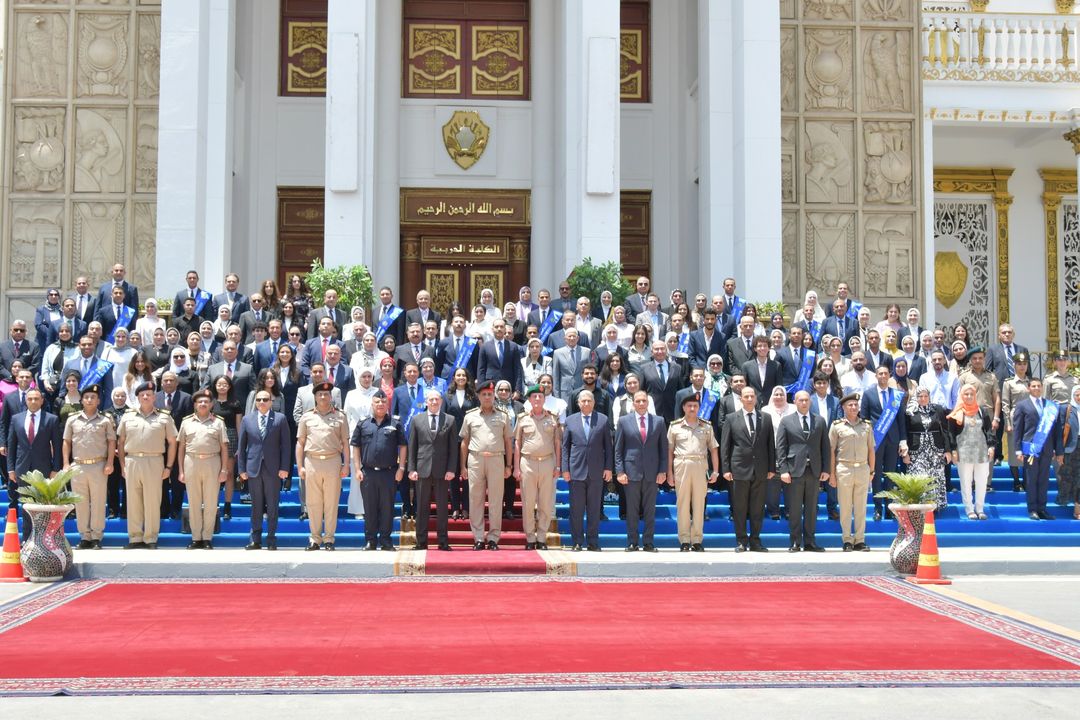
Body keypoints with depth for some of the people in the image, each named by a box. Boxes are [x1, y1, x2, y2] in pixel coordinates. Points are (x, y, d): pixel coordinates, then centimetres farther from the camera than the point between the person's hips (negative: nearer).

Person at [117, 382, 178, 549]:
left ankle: (151, 539, 8)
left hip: (154, 462, -2)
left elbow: (172, 442, 6)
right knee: (133, 501, 6)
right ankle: (135, 538, 13)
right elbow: (121, 442, 14)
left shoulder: (164, 417, 5)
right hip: (132, 462, 2)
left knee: (152, 502, 1)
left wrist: (168, 467, 0)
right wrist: (122, 465, 6)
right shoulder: (128, 417, 10)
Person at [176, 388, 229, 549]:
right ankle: (196, 538, 13)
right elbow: (181, 448, 10)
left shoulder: (218, 422, 6)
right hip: (191, 463, 1)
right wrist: (181, 471, 4)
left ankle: (207, 538, 10)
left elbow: (224, 448, 4)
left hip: (212, 463, -1)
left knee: (210, 503, 2)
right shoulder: (186, 422, 10)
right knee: (193, 503, 6)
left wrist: (224, 470, -4)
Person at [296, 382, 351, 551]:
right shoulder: (307, 417, 10)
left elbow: (345, 442, 7)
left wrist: (346, 465, 0)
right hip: (312, 462, 1)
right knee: (313, 502, 4)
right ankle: (315, 538, 11)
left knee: (331, 502, 2)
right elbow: (300, 443, 10)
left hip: (333, 461, -1)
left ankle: (329, 539, 8)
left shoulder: (340, 416, 8)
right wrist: (300, 466, 3)